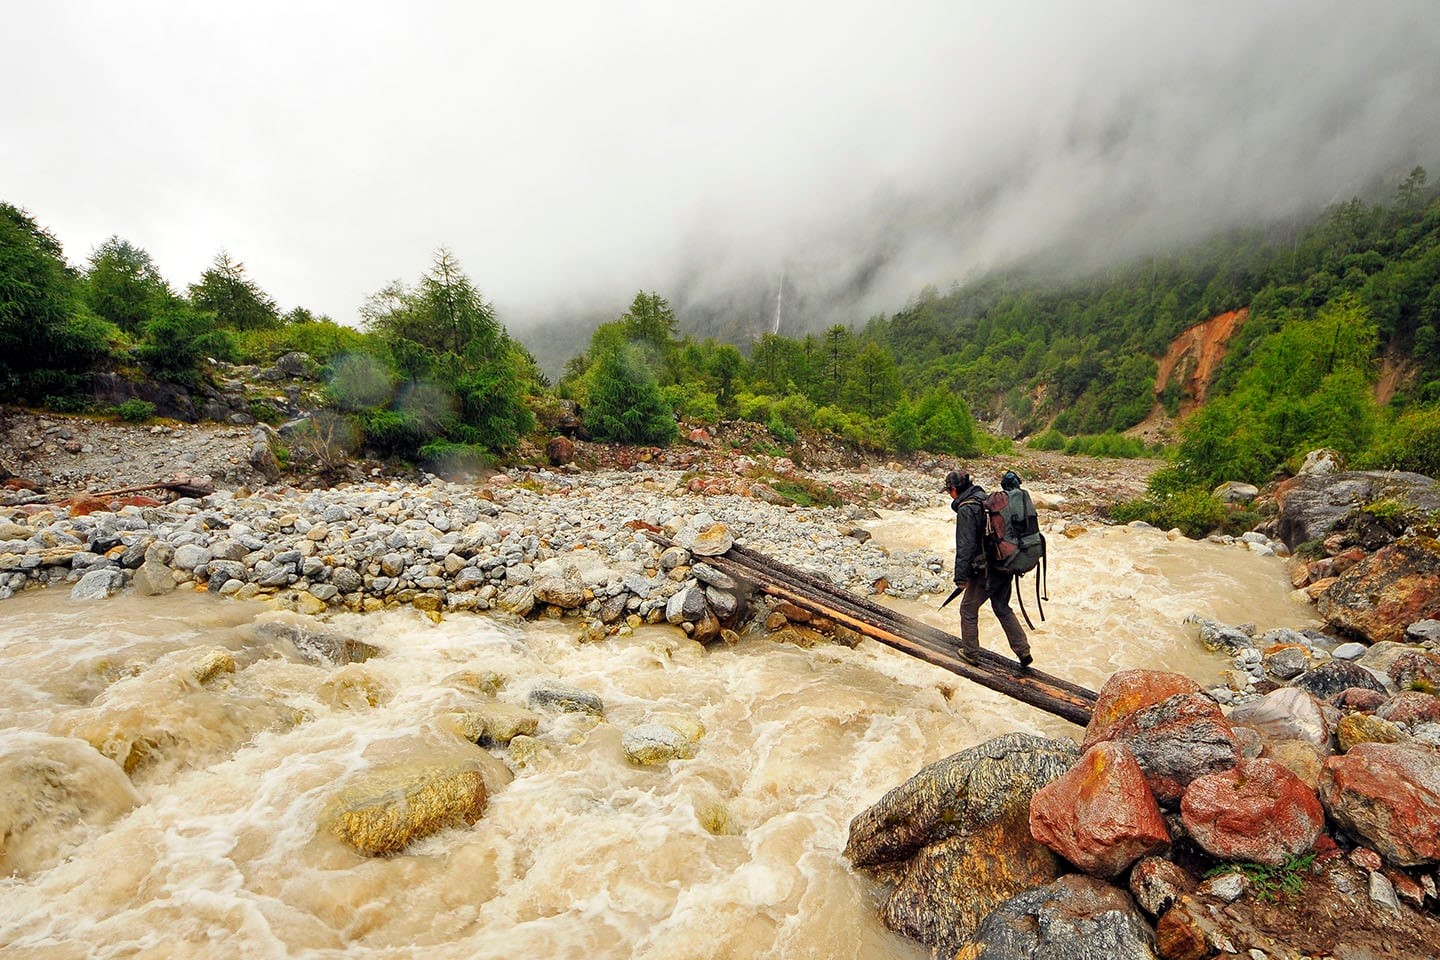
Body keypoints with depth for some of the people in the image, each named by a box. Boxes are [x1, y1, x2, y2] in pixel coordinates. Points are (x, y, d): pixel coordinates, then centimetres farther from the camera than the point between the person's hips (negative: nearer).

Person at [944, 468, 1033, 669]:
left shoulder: (966, 510, -19)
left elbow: (965, 547, -22)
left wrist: (960, 576, -15)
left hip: (986, 571, -8)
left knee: (968, 609, 11)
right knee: (1002, 608, 23)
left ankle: (970, 652, 24)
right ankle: (1023, 651, 24)